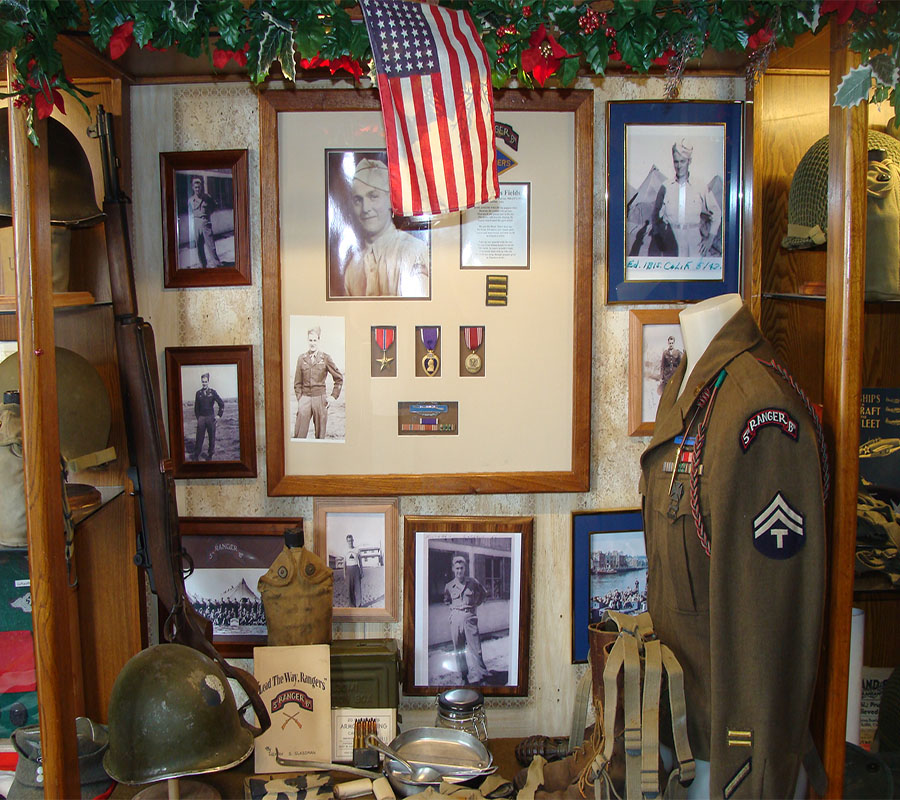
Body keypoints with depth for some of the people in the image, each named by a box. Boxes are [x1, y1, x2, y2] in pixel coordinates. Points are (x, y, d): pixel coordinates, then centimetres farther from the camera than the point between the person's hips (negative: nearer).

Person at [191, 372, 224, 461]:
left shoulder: (213, 392, -1)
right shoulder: (198, 393, 4)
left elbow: (221, 403, 4)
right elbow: (196, 407, 12)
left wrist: (219, 415, -1)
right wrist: (198, 418, 6)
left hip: (211, 417, -1)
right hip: (201, 418, 1)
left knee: (212, 437, 5)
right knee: (199, 437, -1)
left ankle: (210, 454, 15)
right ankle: (196, 455, 5)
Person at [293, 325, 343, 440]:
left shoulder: (326, 358, 2)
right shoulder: (302, 358, 8)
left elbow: (339, 378, 8)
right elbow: (297, 382, 12)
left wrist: (333, 397, 3)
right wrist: (299, 398, 4)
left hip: (320, 399, -1)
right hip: (305, 397, 1)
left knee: (320, 433, 4)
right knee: (299, 434, -5)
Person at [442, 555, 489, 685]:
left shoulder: (472, 582, 3)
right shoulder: (449, 586, 8)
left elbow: (482, 594, 20)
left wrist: (475, 604, 9)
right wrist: (453, 607, 11)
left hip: (470, 617, -2)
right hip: (455, 618, 2)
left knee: (475, 647, -8)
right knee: (458, 649, 5)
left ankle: (478, 676, -5)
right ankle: (463, 677, 14)